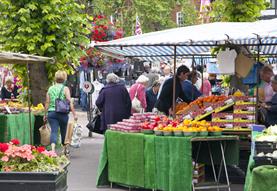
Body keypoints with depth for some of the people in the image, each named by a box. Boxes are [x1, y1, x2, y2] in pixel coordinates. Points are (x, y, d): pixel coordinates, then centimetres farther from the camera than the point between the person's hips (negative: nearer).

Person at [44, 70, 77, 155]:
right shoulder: (65, 88, -3)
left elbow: (47, 102, 9)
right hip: (63, 113, -2)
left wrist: (45, 114, 17)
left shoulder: (50, 89, 8)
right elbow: (70, 102, -8)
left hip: (51, 112, 2)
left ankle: (53, 148, -27)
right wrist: (74, 114, -7)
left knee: (54, 131, -5)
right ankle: (65, 149, 33)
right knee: (64, 131, 15)